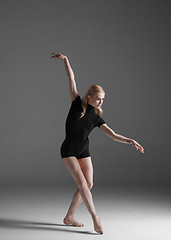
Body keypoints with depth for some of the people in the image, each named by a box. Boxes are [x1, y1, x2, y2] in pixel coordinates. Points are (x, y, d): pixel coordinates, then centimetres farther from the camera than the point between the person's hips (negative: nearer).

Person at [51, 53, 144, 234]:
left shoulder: (96, 118, 2)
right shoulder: (77, 103, -5)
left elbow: (113, 135, -6)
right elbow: (71, 79, -7)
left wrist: (130, 141, -20)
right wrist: (65, 60, -7)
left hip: (84, 151, 5)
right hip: (68, 150, -5)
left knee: (88, 184, -2)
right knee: (81, 182, -14)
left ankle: (69, 217, 11)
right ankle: (95, 218, -11)